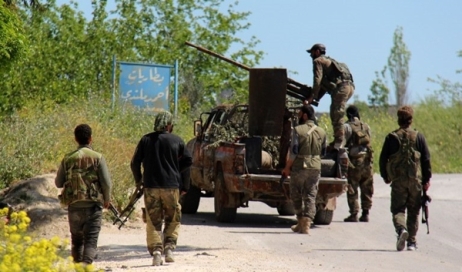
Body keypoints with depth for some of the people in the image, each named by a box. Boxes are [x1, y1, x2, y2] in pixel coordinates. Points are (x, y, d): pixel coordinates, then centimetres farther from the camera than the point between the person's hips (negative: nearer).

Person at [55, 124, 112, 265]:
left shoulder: (68, 159, 2)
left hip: (74, 205, 3)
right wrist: (107, 199, 10)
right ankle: (87, 264, -23)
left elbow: (58, 183, 9)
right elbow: (107, 183, -6)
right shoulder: (97, 157, -5)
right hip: (93, 204, -3)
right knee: (91, 240, -4)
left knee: (76, 239, 16)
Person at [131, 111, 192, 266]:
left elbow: (135, 163, 4)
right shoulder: (177, 141, 2)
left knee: (153, 222, 5)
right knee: (173, 220, 14)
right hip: (171, 186, -1)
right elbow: (188, 161, 4)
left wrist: (138, 180, 18)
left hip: (151, 187, 1)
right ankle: (169, 247, 0)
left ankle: (156, 251, -6)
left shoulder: (146, 140, 4)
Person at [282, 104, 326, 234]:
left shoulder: (298, 130, -10)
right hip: (315, 168, 4)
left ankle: (300, 221, 15)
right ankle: (306, 224, -6)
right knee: (311, 196, 4)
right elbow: (323, 151, 12)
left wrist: (287, 168, -3)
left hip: (299, 167, -4)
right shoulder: (321, 132, 6)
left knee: (296, 195, 12)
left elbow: (294, 152, -13)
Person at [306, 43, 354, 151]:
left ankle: (339, 142, -12)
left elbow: (318, 79, -5)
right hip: (349, 86, 9)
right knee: (335, 113, 17)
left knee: (337, 114, -9)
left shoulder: (318, 61, 5)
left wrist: (313, 97, -1)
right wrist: (317, 98, 28)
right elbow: (324, 83, 33)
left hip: (341, 86, -9)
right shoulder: (328, 61, 33)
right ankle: (337, 141, 18)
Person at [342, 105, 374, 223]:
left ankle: (354, 214, -2)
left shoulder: (347, 127, -6)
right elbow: (369, 142, 13)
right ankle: (365, 214, 12)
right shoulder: (366, 126, 11)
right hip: (367, 161, 5)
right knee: (367, 190, 11)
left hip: (354, 160, -5)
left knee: (352, 190, 1)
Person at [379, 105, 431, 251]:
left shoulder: (391, 137, 0)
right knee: (413, 211, 11)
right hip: (415, 179, 1)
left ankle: (401, 229, -27)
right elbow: (426, 159, 0)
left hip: (398, 180, -1)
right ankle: (412, 241, 12)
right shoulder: (418, 137, 1)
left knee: (398, 209, 3)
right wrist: (426, 179, 7)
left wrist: (385, 176, 18)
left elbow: (383, 159, 4)